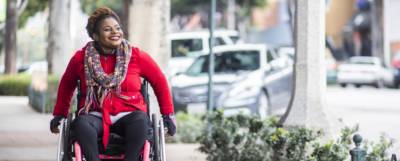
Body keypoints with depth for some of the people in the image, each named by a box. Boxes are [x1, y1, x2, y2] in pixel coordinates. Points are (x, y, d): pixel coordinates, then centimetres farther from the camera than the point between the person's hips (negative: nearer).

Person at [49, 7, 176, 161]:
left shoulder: (137, 57, 1)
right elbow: (66, 84, 19)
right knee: (81, 123, -35)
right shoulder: (81, 58, 2)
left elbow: (159, 81, 11)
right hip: (95, 116, 0)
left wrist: (168, 114, 10)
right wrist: (59, 114, 20)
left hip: (128, 115, 0)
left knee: (141, 121, -35)